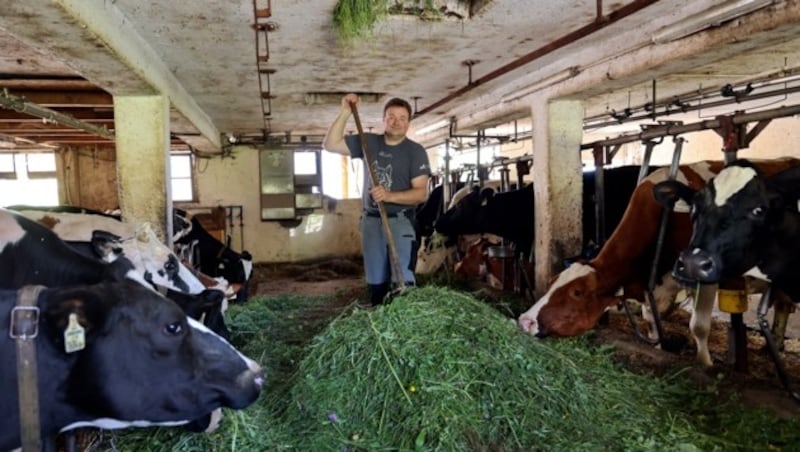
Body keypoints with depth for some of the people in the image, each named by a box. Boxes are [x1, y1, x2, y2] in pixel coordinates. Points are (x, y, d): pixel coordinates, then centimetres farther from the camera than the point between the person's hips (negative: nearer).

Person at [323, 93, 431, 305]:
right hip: (371, 221, 4)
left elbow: (421, 192, -13)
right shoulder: (369, 142, 5)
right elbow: (330, 144, 1)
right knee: (375, 281, 12)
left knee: (402, 281, -7)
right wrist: (345, 112, -8)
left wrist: (389, 196, -28)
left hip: (400, 222, -4)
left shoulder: (415, 151, -6)